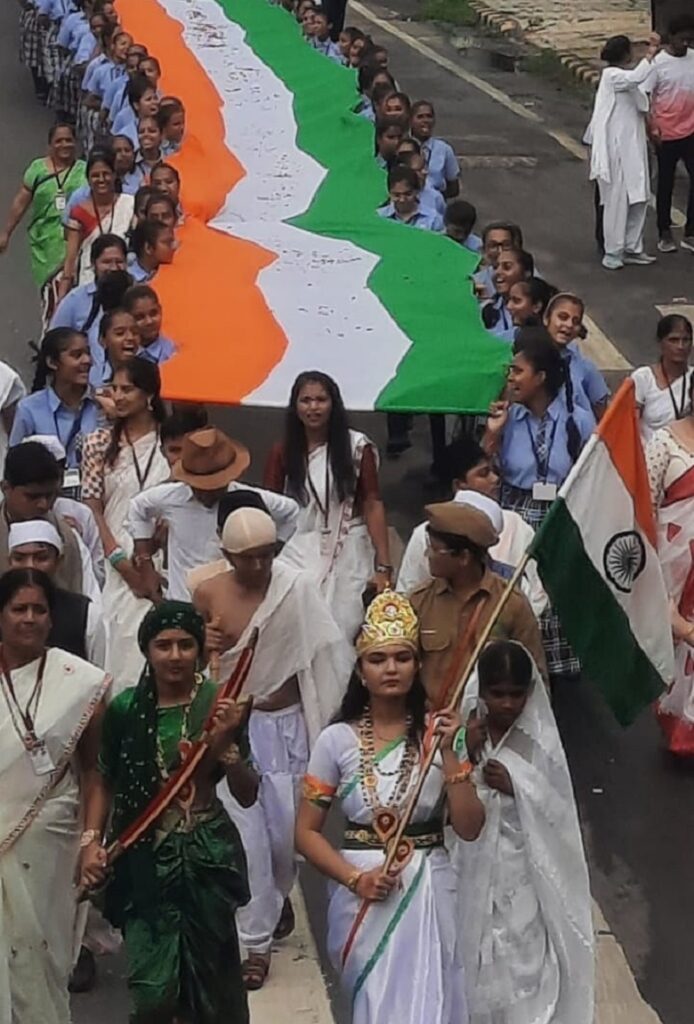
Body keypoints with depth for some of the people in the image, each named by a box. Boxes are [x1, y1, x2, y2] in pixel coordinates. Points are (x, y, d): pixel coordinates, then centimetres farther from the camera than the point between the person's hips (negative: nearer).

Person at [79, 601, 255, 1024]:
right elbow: (105, 782, 9)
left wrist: (226, 744, -20)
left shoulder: (220, 704, -7)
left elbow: (248, 795, -5)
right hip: (144, 859, 0)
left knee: (212, 976, 13)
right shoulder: (125, 708, -5)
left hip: (206, 857, 0)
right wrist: (92, 840, -3)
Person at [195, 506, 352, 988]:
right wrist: (204, 646, -15)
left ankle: (279, 894, 43)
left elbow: (327, 652, -10)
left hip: (287, 725, 0)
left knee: (288, 829, 9)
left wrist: (330, 718, -15)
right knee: (247, 833, -1)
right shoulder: (207, 593, -5)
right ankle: (257, 942, 12)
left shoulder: (297, 586, -11)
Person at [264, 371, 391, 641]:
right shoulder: (282, 453, 7)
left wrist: (383, 567, -7)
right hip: (297, 557, 2)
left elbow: (373, 505, -2)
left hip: (346, 558, -1)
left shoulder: (357, 447, 0)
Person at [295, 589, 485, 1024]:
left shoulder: (438, 733, 1)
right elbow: (307, 831, -1)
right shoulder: (338, 739, -3)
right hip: (364, 895, -1)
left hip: (429, 889, 1)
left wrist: (448, 753, -14)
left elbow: (470, 828, -6)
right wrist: (354, 878, -15)